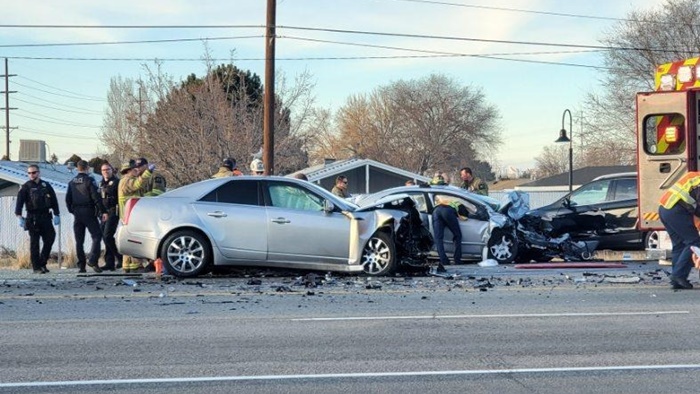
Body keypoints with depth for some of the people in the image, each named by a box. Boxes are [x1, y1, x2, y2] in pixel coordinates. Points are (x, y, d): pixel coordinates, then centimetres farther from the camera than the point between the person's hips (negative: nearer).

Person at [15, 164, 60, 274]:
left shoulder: (46, 186, 12)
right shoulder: (25, 187, 2)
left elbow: (54, 200, 15)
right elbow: (19, 202, -5)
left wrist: (56, 215, 8)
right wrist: (19, 216, -17)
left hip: (45, 217, 3)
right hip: (33, 218, -3)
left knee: (49, 239, -1)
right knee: (34, 243, -2)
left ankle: (42, 264, 12)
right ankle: (36, 267, 0)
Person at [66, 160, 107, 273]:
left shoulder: (72, 182, 11)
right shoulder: (89, 180, -8)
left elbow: (68, 199, 14)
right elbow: (96, 197, -14)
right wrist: (103, 211, -13)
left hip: (77, 214, 6)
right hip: (88, 212, -6)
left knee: (79, 240, 8)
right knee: (96, 236, -4)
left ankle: (81, 265, 6)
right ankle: (93, 260, -19)